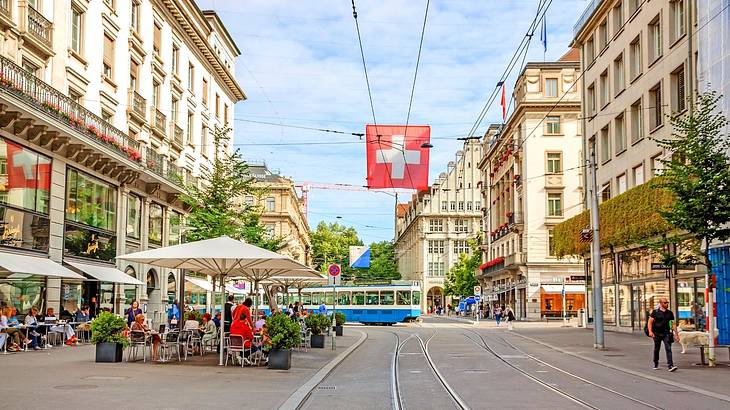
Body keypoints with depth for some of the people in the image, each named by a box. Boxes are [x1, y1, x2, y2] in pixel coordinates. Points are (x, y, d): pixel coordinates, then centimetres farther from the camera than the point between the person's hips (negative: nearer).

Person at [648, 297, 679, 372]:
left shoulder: (670, 313, 7)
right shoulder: (655, 312, -2)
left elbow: (673, 323, 11)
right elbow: (650, 322, -4)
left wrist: (676, 334, 7)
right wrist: (650, 331, -17)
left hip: (666, 333, 1)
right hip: (657, 334, -1)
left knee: (668, 349, -12)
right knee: (656, 349, 11)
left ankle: (670, 365, -19)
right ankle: (656, 365, 29)